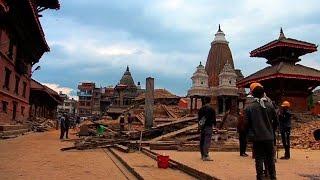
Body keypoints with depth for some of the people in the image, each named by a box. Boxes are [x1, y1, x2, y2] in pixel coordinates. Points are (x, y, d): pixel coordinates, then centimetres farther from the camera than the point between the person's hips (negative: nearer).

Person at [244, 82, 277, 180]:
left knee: (259, 159, 6)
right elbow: (276, 120, 4)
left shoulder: (249, 107, -9)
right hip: (269, 137, 2)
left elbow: (247, 123, -7)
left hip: (257, 138, -2)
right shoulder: (270, 105, -3)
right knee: (270, 159, 15)